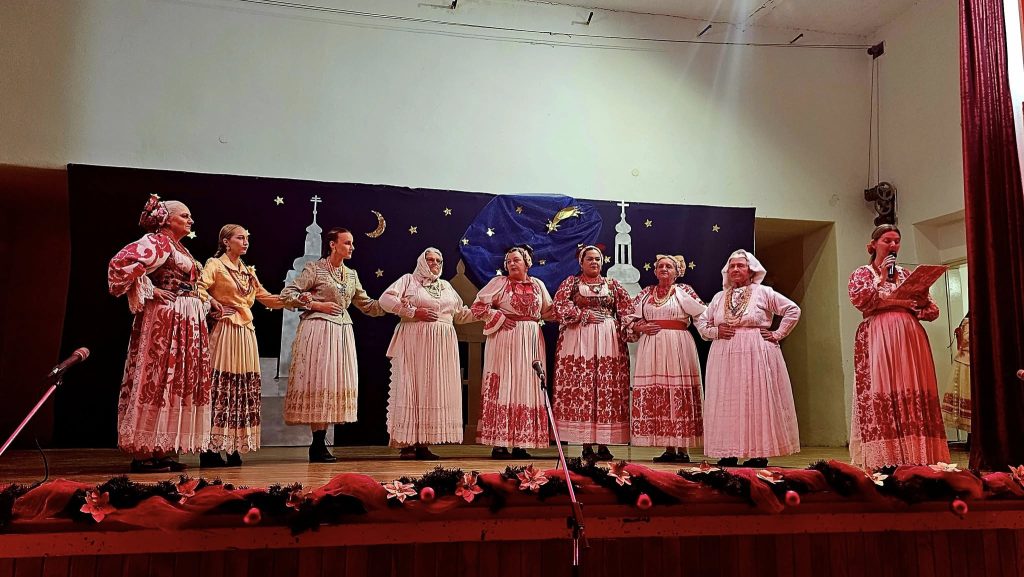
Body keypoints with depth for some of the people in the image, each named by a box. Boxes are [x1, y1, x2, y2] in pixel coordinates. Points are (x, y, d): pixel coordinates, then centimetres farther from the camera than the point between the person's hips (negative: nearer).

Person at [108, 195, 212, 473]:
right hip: (165, 319, -9)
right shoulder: (156, 241, -7)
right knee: (158, 379, -7)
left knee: (180, 381, 8)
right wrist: (149, 292, -15)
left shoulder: (180, 248, 21)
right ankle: (144, 453, 0)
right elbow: (122, 263, -22)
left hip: (187, 320, 9)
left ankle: (163, 449, 14)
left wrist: (208, 303, 17)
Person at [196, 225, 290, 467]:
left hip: (245, 333, 7)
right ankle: (210, 450, -4)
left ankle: (234, 448, 10)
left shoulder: (248, 272, 21)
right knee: (220, 387, -9)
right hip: (225, 331, -7)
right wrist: (216, 307, -13)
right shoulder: (215, 265, 0)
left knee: (243, 388, 4)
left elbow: (267, 298, 22)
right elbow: (198, 290, -16)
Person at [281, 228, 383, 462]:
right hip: (318, 330, -7)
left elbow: (366, 305, 17)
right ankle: (318, 445, 1)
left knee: (336, 383, 5)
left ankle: (320, 444, 13)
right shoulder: (315, 269, -3)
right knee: (318, 382, -6)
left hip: (342, 333, 7)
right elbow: (287, 294, -5)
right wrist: (317, 305, -13)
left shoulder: (351, 275, 15)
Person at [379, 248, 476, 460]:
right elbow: (385, 299, -5)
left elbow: (459, 313, 24)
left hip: (442, 346, 5)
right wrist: (414, 312, -12)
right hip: (414, 342, -5)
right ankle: (407, 444, -3)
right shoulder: (409, 280, 7)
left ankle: (423, 443, 6)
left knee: (435, 389, 1)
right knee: (411, 388, -7)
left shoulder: (446, 286, 22)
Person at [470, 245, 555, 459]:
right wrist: (500, 318, -9)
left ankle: (520, 443, 9)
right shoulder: (499, 282, 3)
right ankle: (499, 443, -2)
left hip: (531, 342, 4)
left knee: (527, 388, 3)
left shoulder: (538, 285, 14)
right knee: (503, 387, -5)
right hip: (505, 341, -4)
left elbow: (548, 312, 17)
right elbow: (478, 306, -1)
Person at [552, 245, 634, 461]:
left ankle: (603, 444, 2)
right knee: (581, 387, -7)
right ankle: (586, 444, -3)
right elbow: (559, 304, -3)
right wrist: (584, 315, -9)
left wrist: (622, 327, -3)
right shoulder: (571, 282, 10)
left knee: (607, 388, -3)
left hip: (608, 340, 2)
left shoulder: (612, 284, 17)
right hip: (579, 339, -2)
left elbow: (627, 306, 12)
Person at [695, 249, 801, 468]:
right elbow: (701, 322, 17)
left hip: (756, 355, -4)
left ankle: (759, 453, 2)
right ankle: (729, 452, 6)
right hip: (724, 356, 4)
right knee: (726, 403, 1)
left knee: (756, 401, -4)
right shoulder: (719, 297, 15)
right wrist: (715, 331, -1)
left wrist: (778, 334, -1)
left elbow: (793, 310, 4)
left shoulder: (763, 292, 4)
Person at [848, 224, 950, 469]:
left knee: (914, 393, -5)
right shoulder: (862, 273, 11)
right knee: (881, 394, -11)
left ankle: (917, 458, -4)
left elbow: (932, 311, 15)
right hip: (877, 340, -4)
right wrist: (881, 277, -5)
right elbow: (858, 299, -10)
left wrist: (912, 306, -5)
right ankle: (885, 459, -11)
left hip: (910, 339, 4)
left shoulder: (907, 274, 20)